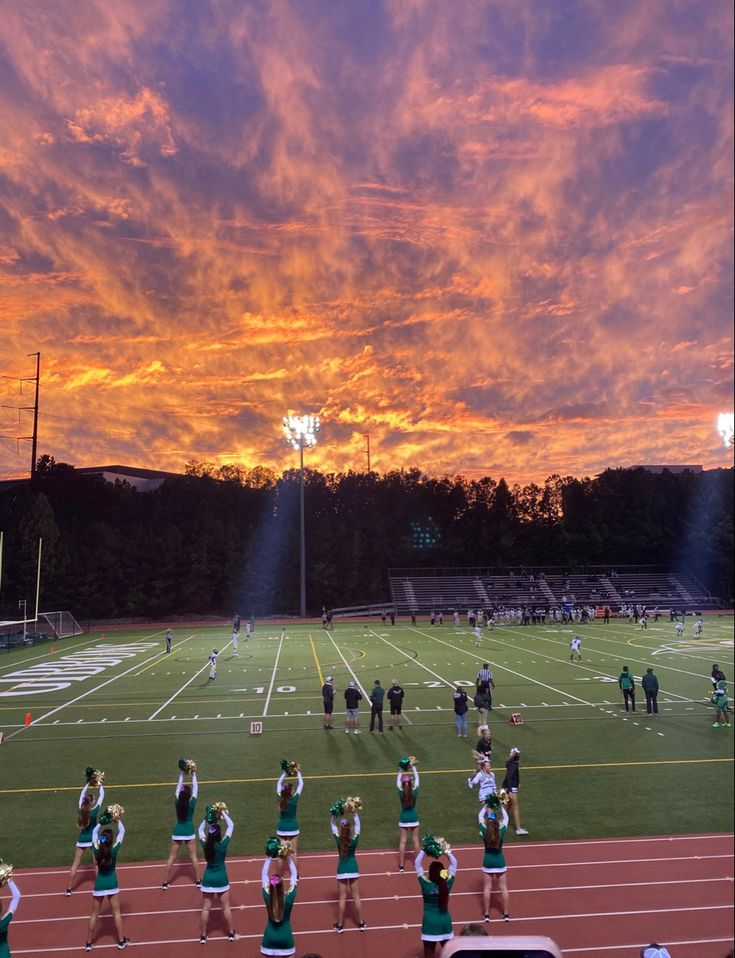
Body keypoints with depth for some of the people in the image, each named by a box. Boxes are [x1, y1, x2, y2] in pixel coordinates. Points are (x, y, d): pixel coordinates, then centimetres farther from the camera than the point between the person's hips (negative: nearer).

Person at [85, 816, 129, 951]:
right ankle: (121, 941, 18)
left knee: (94, 915, 15)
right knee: (116, 914, 10)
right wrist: (118, 819, 5)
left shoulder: (97, 850, -12)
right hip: (112, 885, -1)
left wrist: (101, 821, 12)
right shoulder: (114, 849, -16)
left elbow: (94, 832, 4)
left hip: (99, 885, 1)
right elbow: (122, 831, -5)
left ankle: (89, 942, 22)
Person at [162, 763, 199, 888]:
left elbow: (178, 787, 2)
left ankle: (165, 883, 14)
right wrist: (193, 774, 2)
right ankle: (197, 881, 15)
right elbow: (195, 788, -5)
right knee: (193, 857, 9)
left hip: (177, 833, 1)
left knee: (171, 858, 11)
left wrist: (181, 774, 7)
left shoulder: (177, 802, -8)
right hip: (189, 833, -1)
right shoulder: (192, 803, -12)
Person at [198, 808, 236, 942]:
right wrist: (224, 813, -4)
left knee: (205, 908, 12)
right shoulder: (223, 845, -19)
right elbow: (231, 826, -10)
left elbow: (201, 830, 6)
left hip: (208, 879, 2)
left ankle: (203, 935, 20)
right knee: (226, 907, 12)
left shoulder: (205, 845, -12)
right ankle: (231, 933, 21)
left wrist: (207, 817, 2)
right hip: (221, 879, -2)